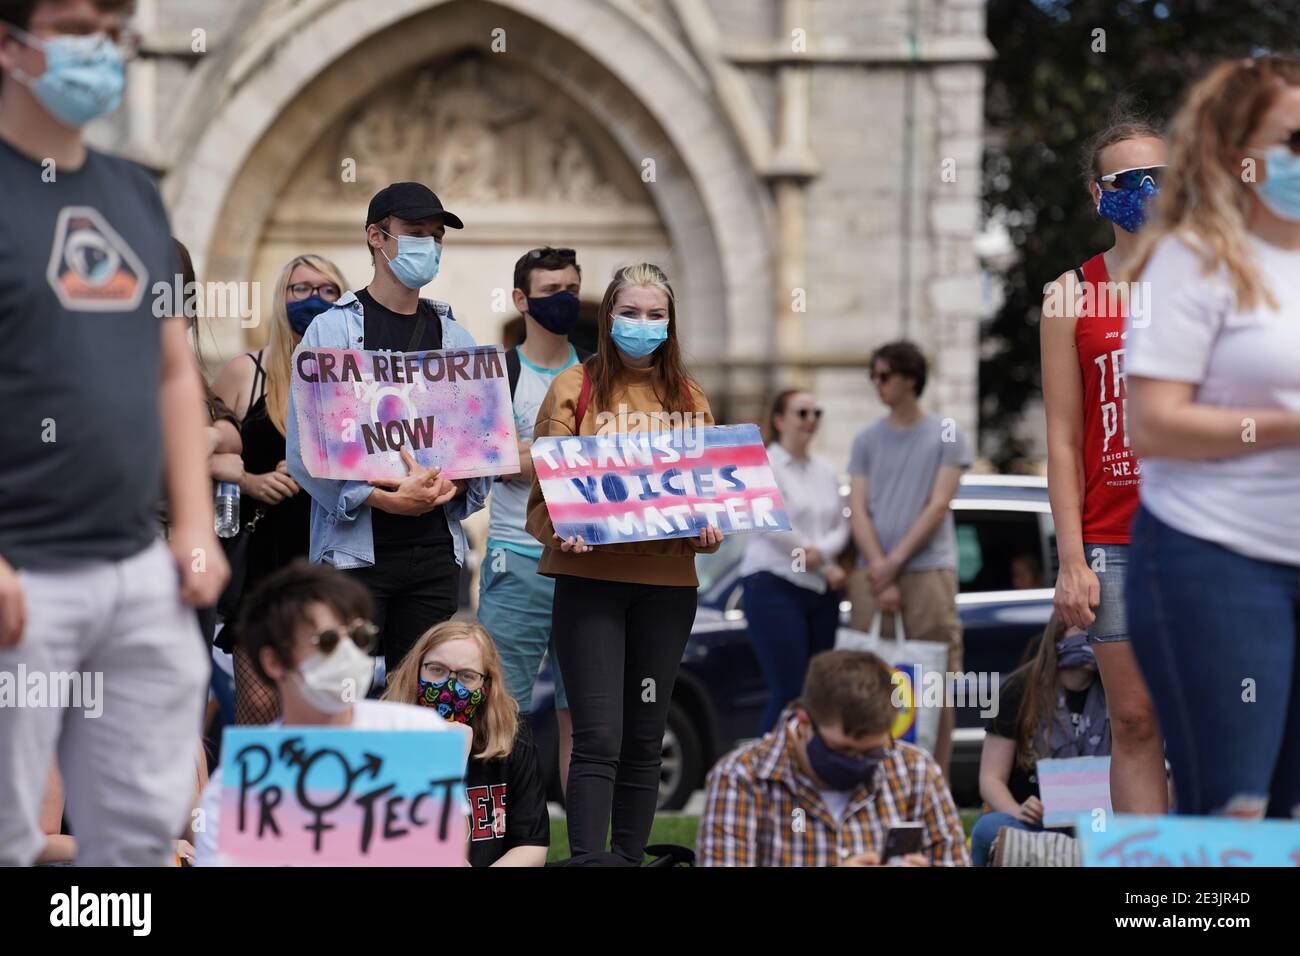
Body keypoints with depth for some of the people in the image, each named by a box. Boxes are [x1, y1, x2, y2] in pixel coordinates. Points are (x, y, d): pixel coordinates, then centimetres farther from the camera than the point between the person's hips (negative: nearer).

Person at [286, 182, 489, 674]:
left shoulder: (455, 338, 16)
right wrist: (385, 499, -17)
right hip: (356, 548, -4)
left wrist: (453, 486, -9)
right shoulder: (333, 329, 0)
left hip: (436, 550, 5)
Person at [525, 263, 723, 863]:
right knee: (599, 739, -11)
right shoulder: (575, 389, 2)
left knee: (644, 740, 8)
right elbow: (544, 489, -1)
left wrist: (708, 528, -7)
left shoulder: (689, 398, 12)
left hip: (667, 582, 4)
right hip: (590, 577, -4)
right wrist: (560, 532, -20)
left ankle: (629, 859, 15)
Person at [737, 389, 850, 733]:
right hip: (775, 587, -7)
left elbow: (841, 526, 14)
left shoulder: (825, 472, 18)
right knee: (789, 693, -14)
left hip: (821, 592, 7)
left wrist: (821, 550, -9)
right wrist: (827, 566, -9)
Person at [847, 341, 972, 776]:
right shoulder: (866, 441, 14)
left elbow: (937, 507, -2)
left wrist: (894, 561, -10)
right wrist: (879, 572, -7)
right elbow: (859, 511, 6)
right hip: (873, 576, 3)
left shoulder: (947, 436, 5)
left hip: (928, 571, -3)